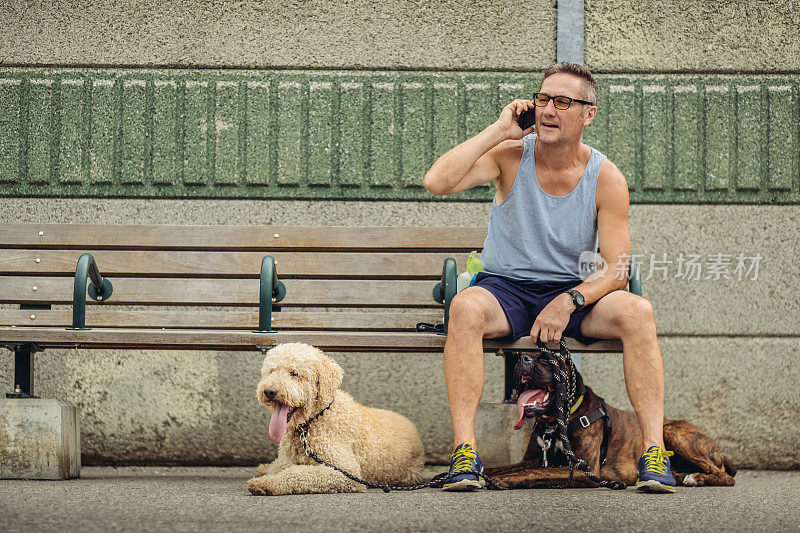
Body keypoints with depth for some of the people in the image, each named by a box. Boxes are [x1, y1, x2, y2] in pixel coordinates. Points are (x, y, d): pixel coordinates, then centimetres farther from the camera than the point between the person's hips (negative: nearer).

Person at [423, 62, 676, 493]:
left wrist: (570, 300, -25)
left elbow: (616, 270, -6)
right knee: (465, 308, -35)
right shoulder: (511, 155, -5)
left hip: (574, 291, 1)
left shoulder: (606, 179, -4)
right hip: (505, 290, -1)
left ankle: (654, 450, -29)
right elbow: (436, 182, -22)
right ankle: (464, 450, -36)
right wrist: (498, 131, -19)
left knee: (637, 311, -29)